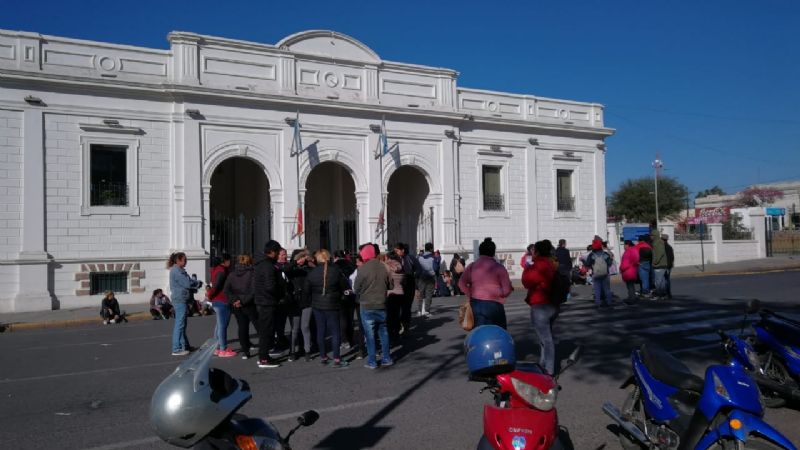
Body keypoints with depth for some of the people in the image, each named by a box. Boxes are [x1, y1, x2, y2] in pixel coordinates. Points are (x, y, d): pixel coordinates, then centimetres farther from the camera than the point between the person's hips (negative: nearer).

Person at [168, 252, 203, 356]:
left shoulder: (179, 270, 17)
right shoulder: (176, 271, -15)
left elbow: (188, 281, 16)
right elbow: (187, 283, -19)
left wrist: (195, 282, -3)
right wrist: (199, 283, -3)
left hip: (182, 300, 11)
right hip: (180, 300, -11)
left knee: (182, 324, 17)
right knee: (180, 324, -7)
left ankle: (185, 345, 26)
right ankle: (177, 349, -4)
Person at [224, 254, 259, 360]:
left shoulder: (232, 274, 8)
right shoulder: (252, 273, -9)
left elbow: (226, 290, 0)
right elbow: (253, 291, -20)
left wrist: (234, 300, -8)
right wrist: (243, 301, -16)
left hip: (236, 306, 4)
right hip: (249, 305, -4)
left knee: (242, 327, 10)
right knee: (259, 326, 7)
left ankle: (245, 351, 8)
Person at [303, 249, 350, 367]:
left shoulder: (312, 272, -5)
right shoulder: (336, 270, -10)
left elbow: (306, 291, 1)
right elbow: (345, 287, -4)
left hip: (317, 305, 3)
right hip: (332, 305, -3)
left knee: (320, 331, 12)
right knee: (335, 331, 2)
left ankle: (323, 357, 19)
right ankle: (336, 359, -1)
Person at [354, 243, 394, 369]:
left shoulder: (363, 269, -16)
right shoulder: (383, 267, -5)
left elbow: (356, 288, -9)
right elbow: (391, 285, 3)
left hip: (367, 306, -4)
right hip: (381, 305, 4)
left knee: (370, 335, 5)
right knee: (383, 332, 15)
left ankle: (372, 362, 9)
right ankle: (386, 359, 21)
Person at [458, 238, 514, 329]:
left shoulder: (472, 266, 5)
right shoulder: (498, 267, -5)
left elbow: (461, 284, -5)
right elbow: (507, 290, -10)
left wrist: (471, 295, 5)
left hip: (475, 305, 4)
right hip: (493, 305, -4)